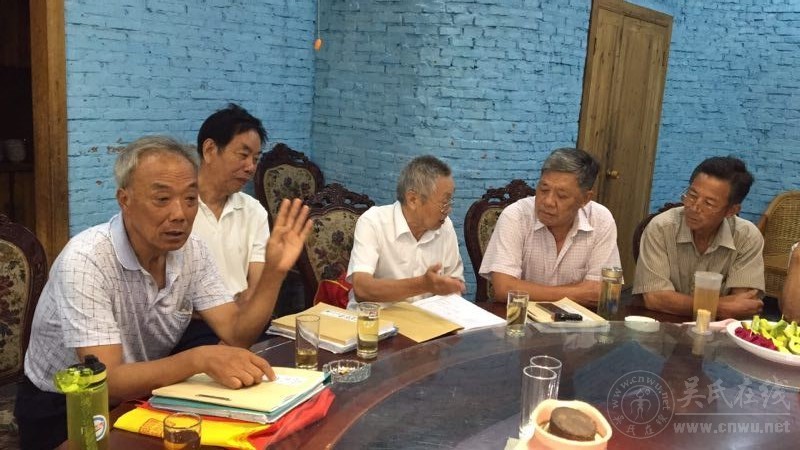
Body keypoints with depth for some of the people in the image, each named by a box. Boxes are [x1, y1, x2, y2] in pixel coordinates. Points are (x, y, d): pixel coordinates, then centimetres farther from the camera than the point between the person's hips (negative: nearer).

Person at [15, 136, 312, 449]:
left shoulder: (191, 251, -7)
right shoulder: (85, 260, -27)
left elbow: (236, 335, -10)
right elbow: (106, 380, -31)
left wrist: (274, 271, -23)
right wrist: (200, 358, -44)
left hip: (139, 396, 6)